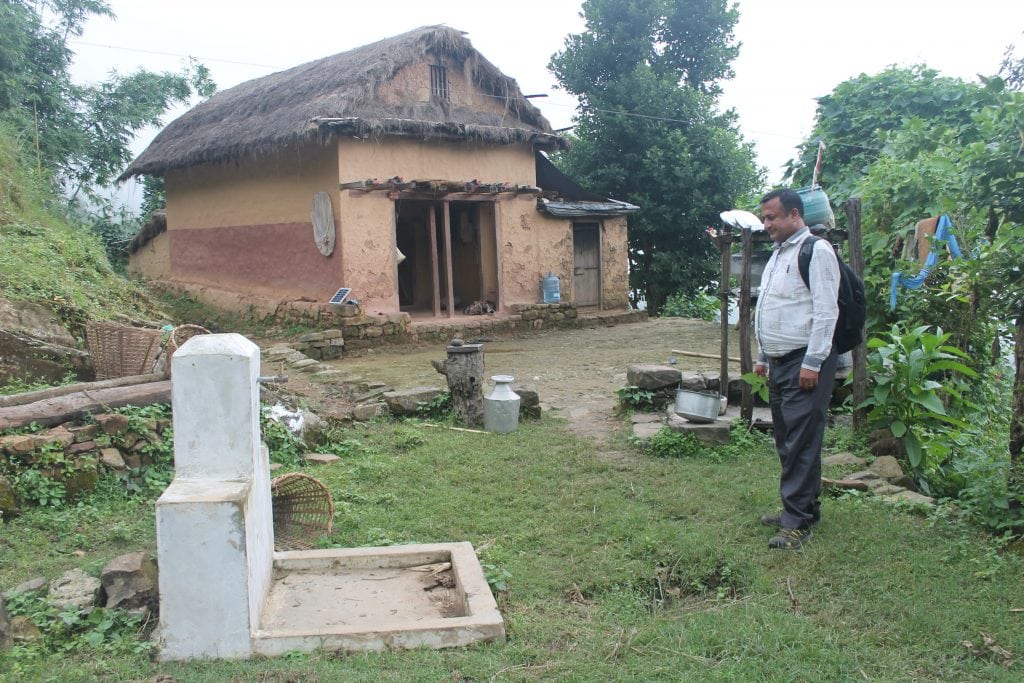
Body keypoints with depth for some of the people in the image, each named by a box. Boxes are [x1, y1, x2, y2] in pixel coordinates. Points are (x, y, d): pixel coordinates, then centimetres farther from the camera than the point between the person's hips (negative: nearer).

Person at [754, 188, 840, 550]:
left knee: (800, 443, -8)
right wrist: (762, 357, 22)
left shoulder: (816, 250, -10)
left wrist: (812, 363, -20)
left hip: (805, 362, -9)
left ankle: (799, 522, -3)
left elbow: (826, 312, -16)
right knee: (786, 440, 13)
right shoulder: (777, 254, 19)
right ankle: (801, 507, 24)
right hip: (779, 363, 9)